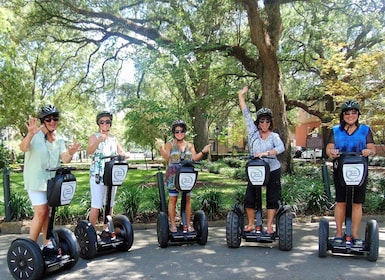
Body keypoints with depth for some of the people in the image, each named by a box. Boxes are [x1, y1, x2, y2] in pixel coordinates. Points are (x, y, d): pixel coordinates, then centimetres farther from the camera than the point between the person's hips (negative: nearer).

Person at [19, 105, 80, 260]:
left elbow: (64, 159, -3)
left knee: (47, 212, 12)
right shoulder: (35, 135, -14)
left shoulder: (59, 139, 6)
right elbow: (23, 148, -33)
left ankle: (47, 244, 21)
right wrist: (30, 134, -53)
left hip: (52, 179, 6)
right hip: (36, 180, -6)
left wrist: (70, 153, -27)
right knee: (41, 212, -10)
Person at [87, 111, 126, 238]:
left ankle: (106, 230, 19)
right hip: (97, 176, -5)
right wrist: (99, 140, -37)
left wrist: (122, 155, -14)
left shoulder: (113, 138, 15)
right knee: (96, 205, -7)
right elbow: (89, 150, -18)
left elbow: (122, 153, 11)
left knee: (110, 204, 9)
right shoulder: (94, 136, 0)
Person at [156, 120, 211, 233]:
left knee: (187, 199, 3)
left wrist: (203, 152, -7)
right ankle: (172, 224, 8)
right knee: (173, 199, -1)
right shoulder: (169, 144, 3)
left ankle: (188, 224, 10)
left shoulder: (189, 145, 14)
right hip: (173, 175, -3)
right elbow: (166, 157, -11)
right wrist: (161, 147, -26)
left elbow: (195, 158, 7)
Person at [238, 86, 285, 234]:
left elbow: (281, 147, -18)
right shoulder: (253, 132, 4)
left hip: (272, 170, -1)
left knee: (272, 199, 4)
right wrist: (241, 95, 1)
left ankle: (269, 226, 15)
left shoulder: (274, 136, 1)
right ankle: (251, 224, 16)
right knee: (249, 198, 0)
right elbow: (246, 114, 2)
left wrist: (266, 153, -32)